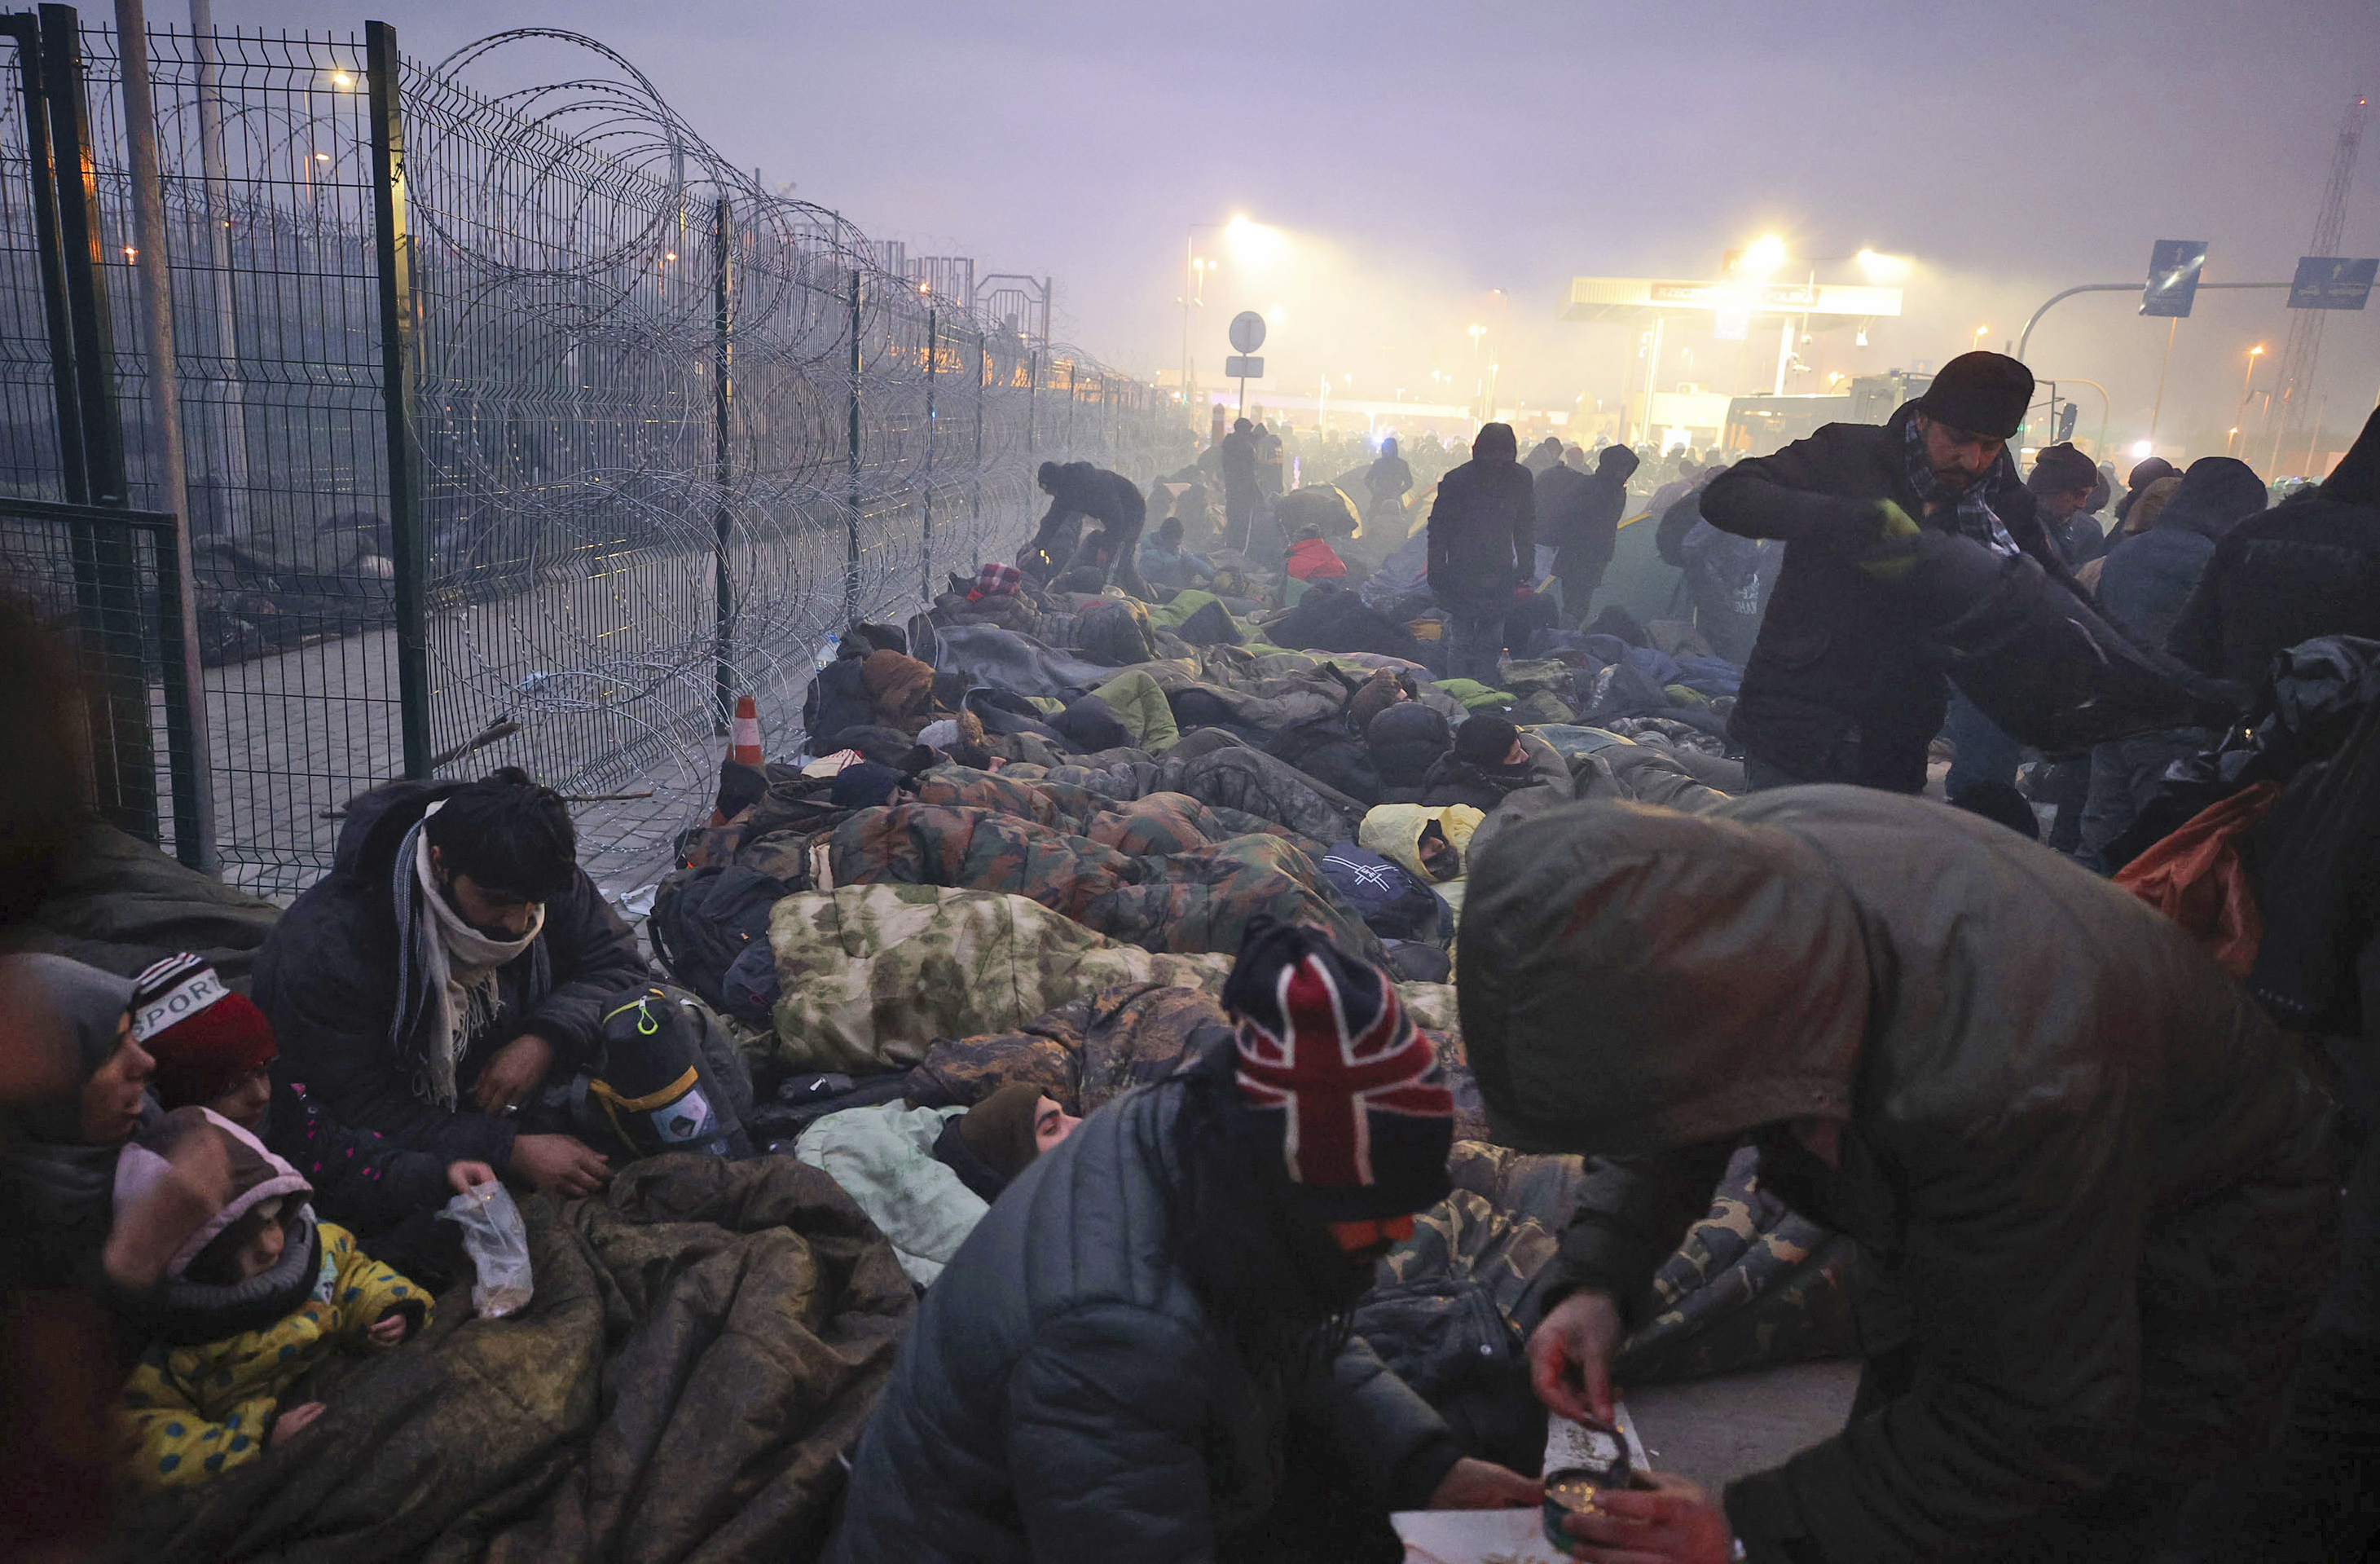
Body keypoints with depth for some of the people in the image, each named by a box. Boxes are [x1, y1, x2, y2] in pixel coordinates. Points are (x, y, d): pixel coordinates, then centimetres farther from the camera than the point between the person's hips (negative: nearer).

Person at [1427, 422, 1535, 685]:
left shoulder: (1521, 479, 2)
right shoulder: (1457, 480, -8)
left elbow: (1527, 526, 14)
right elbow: (1438, 529, -2)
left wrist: (1526, 567, 10)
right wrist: (1436, 574, -5)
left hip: (1501, 575, 3)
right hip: (1463, 573, -3)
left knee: (1492, 642, 5)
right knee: (1463, 639, -1)